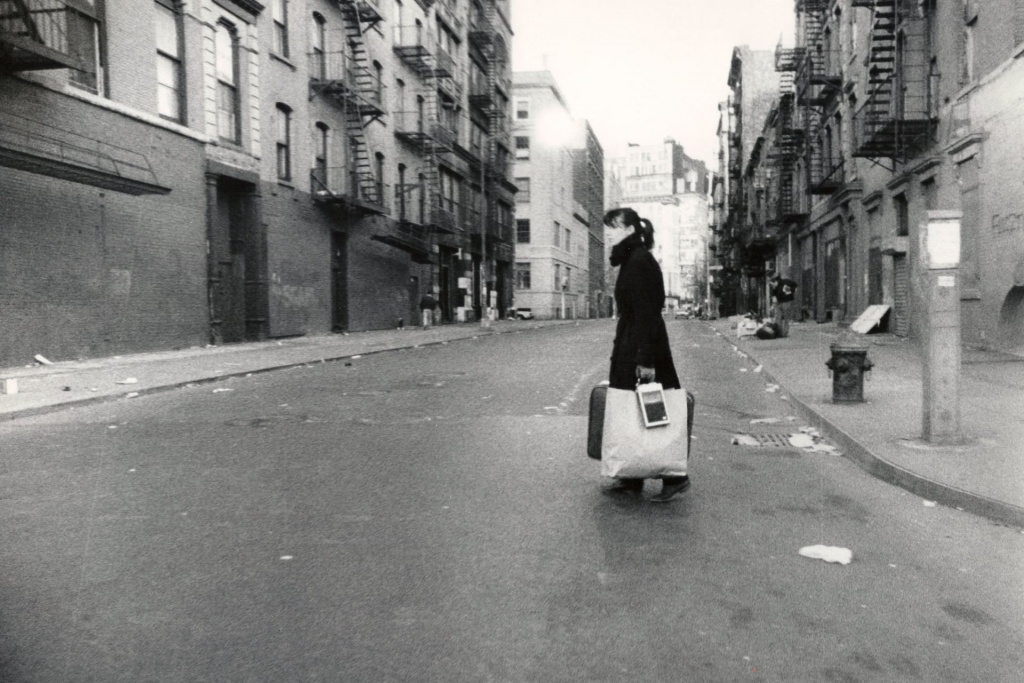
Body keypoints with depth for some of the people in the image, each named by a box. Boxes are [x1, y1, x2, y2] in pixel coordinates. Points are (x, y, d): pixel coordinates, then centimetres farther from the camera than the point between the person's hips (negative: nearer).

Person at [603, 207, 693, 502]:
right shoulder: (631, 260, 14)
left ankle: (676, 477, 8)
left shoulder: (639, 262, -15)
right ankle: (632, 478, 21)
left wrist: (645, 360, -23)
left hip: (641, 348, -10)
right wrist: (619, 347, 18)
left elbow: (646, 314, -21)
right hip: (629, 348, 10)